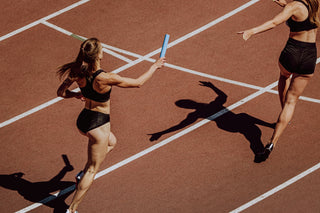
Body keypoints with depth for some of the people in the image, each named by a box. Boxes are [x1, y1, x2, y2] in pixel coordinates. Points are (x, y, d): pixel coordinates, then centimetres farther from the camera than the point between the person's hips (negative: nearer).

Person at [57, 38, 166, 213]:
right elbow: (138, 82, -18)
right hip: (98, 126, -7)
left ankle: (84, 173, 35)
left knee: (111, 142, 35)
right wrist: (154, 67, -3)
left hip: (83, 120, 7)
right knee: (92, 170, 10)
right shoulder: (105, 79, -30)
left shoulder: (78, 73, -13)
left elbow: (61, 92, -1)